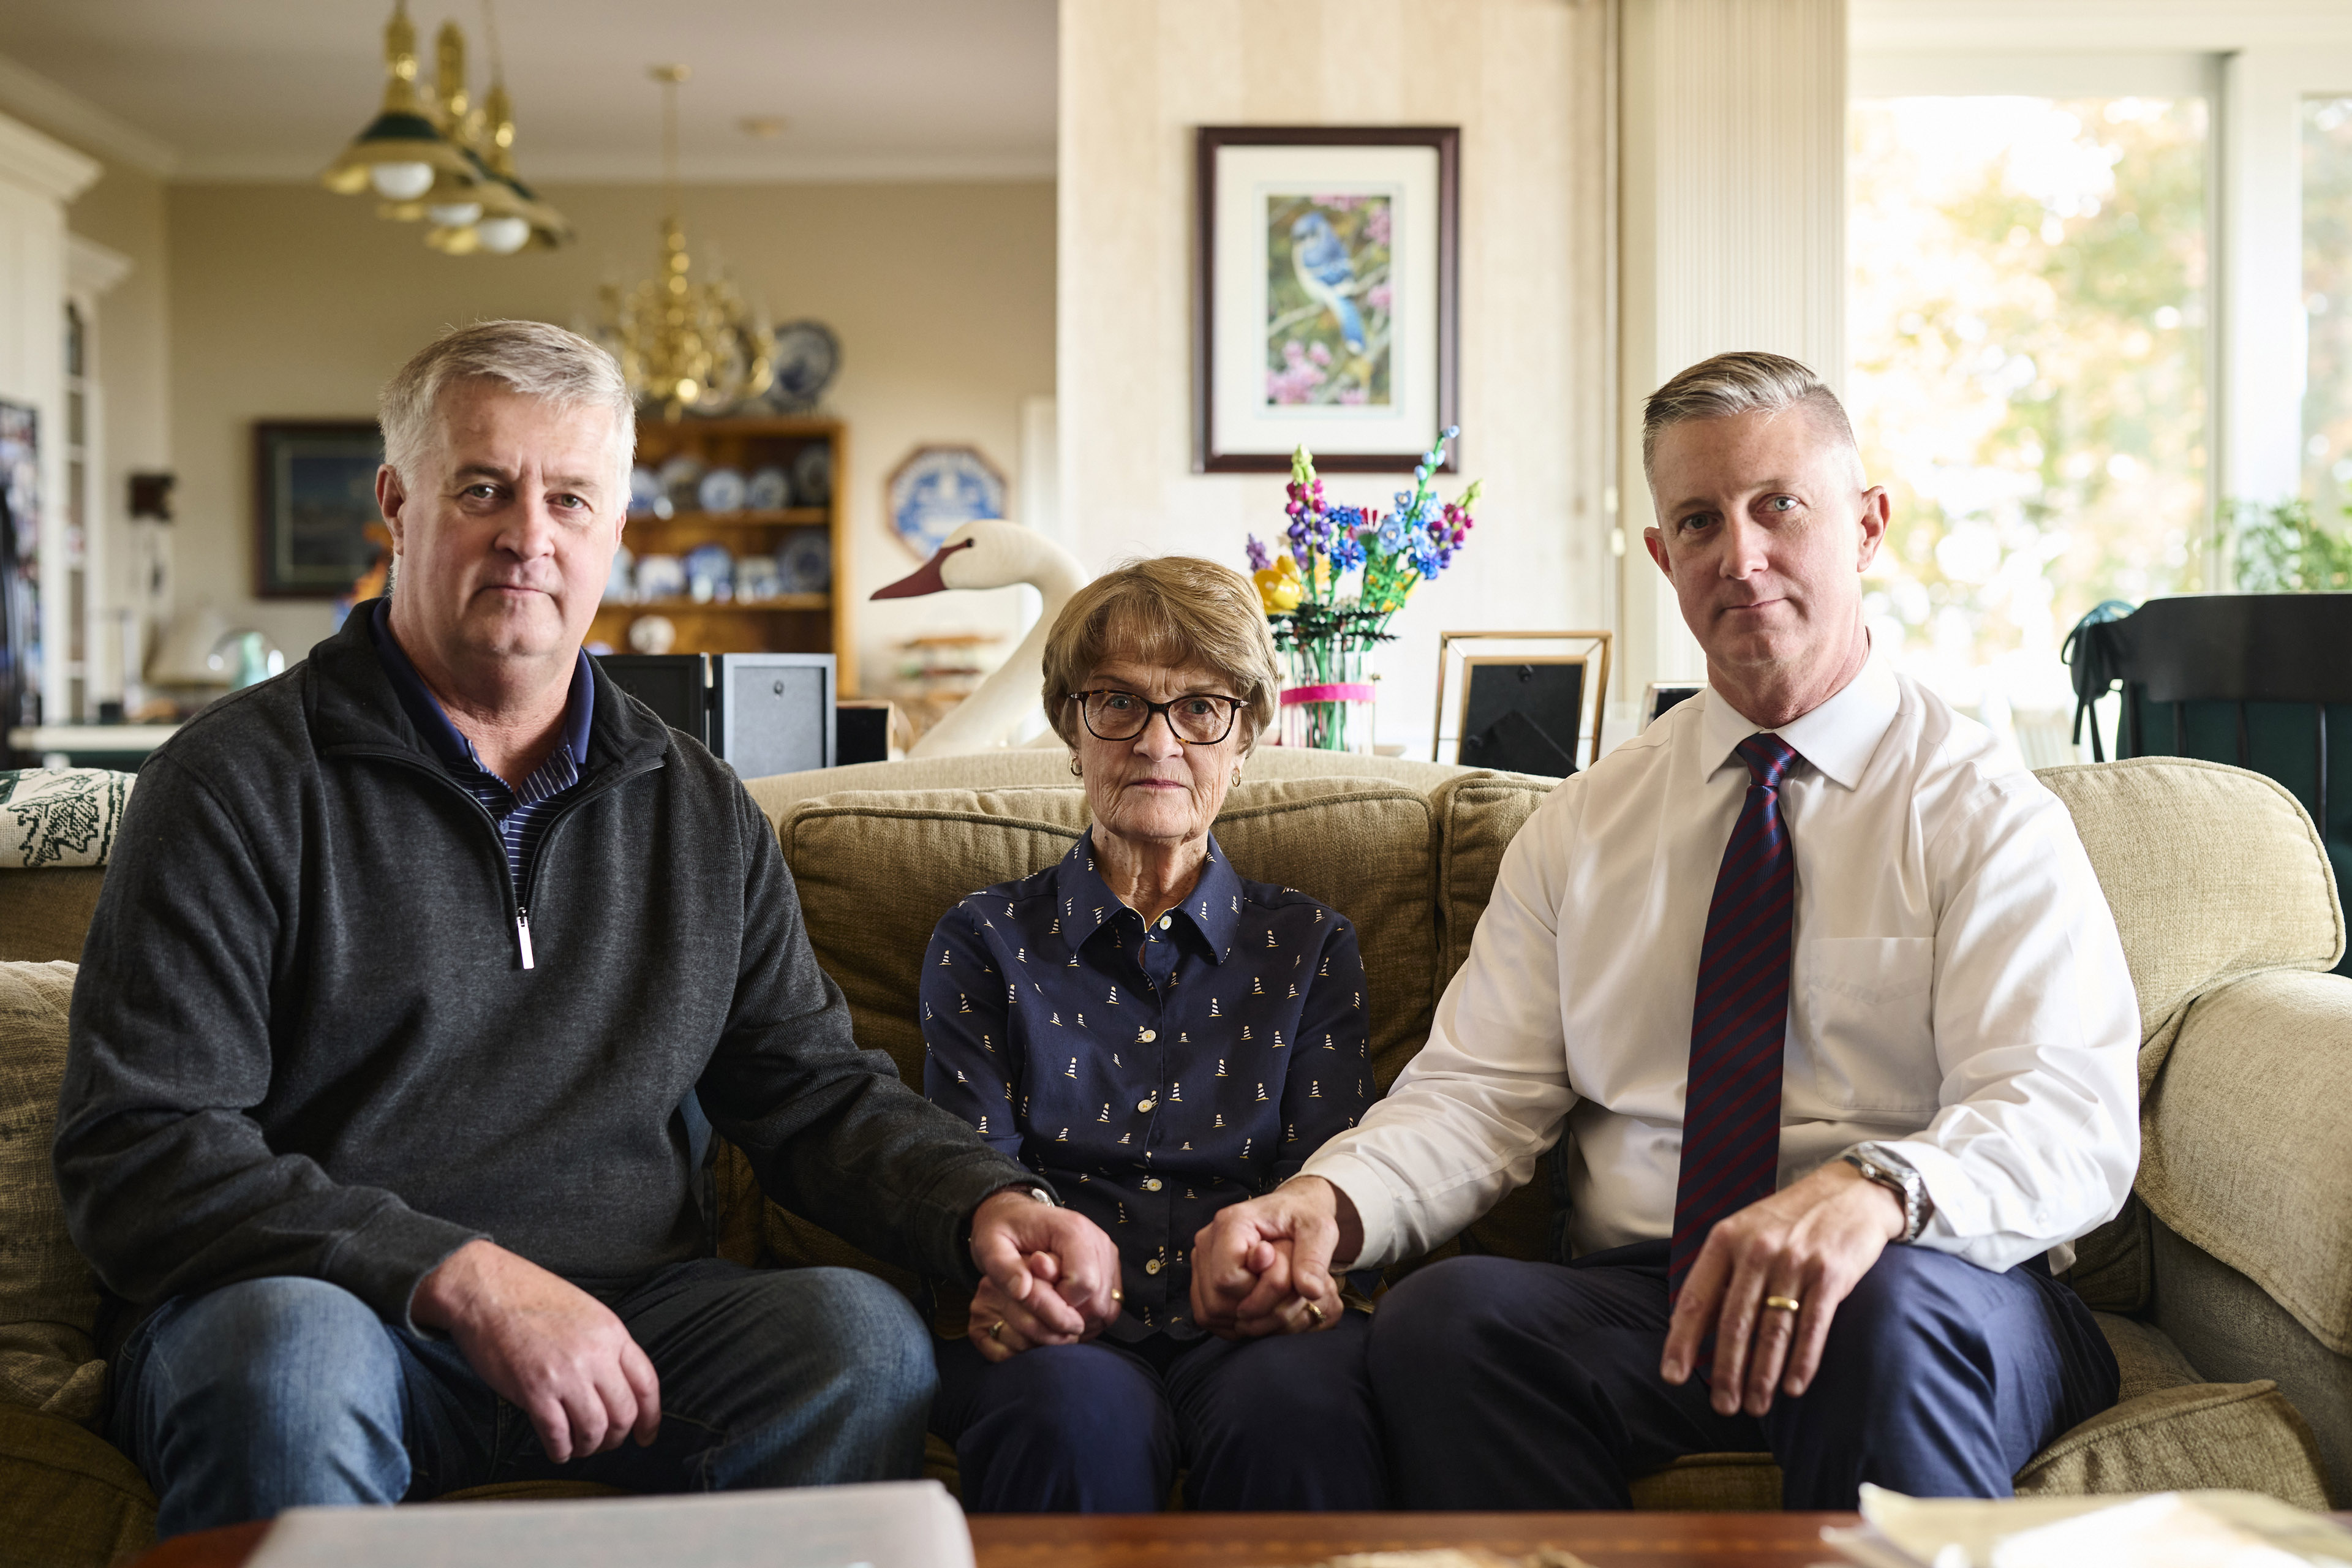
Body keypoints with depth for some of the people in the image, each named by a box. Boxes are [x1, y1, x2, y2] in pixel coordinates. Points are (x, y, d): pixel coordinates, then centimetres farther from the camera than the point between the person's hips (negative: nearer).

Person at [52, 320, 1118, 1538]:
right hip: (319, 1312, -3)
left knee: (862, 1334, -24)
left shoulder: (702, 813, 14)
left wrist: (988, 1205, -7)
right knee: (296, 1351, -37)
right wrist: (466, 1279, -22)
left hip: (621, 1326, 4)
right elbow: (140, 1152, -10)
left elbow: (816, 1091, 15)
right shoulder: (240, 781, -2)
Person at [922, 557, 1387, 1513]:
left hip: (1247, 1329, 1)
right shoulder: (984, 941, 17)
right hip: (1064, 1332, 0)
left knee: (1299, 1405, -37)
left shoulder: (1312, 947, 20)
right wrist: (998, 1277, -21)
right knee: (1081, 1409, -38)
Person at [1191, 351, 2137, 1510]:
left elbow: (2071, 1119, -12)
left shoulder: (1984, 808, 2)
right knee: (1443, 1315, -28)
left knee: (1895, 1307, -37)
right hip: (1634, 1302, 3)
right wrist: (1327, 1201, -15)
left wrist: (1873, 1190, -35)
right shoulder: (1584, 823, 15)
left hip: (1931, 1296, -2)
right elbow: (1477, 1094, 8)